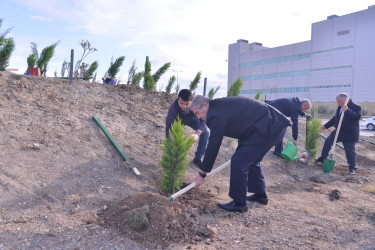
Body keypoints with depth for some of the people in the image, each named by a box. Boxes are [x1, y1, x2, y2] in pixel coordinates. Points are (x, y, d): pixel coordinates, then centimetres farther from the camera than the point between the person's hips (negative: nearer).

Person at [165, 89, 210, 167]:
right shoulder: (174, 107, -43)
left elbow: (203, 119, -33)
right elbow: (169, 127, -43)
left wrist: (197, 133, -52)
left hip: (192, 118, 2)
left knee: (206, 132, -16)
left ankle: (198, 158, 3)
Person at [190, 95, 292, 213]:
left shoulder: (216, 114, -15)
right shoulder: (220, 105, 15)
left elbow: (213, 146, -13)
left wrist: (202, 173, -3)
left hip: (269, 128, -11)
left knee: (238, 161, -7)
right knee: (252, 160, 24)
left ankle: (239, 203, 7)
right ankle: (260, 195, 38)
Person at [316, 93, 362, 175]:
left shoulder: (356, 107, -13)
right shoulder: (340, 107, 9)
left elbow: (357, 116, -30)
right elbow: (335, 118, 20)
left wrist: (347, 111, -39)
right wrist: (326, 126, 22)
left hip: (349, 134, -7)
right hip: (338, 131, 7)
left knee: (350, 151, 0)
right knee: (328, 141, 7)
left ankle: (352, 168, 14)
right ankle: (323, 158, 24)